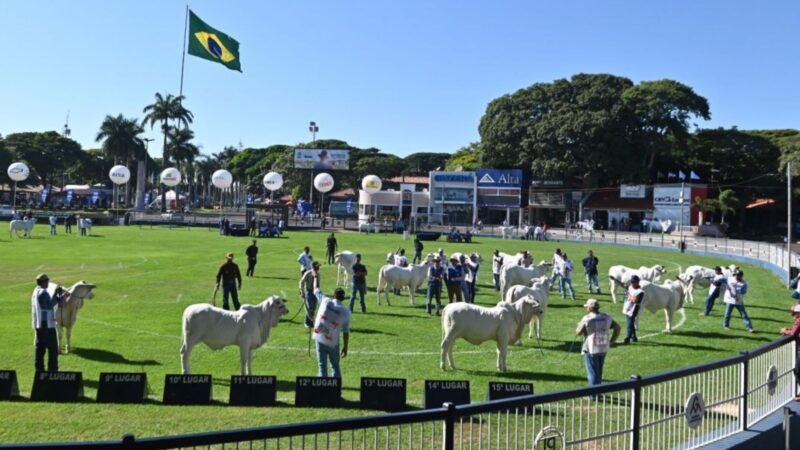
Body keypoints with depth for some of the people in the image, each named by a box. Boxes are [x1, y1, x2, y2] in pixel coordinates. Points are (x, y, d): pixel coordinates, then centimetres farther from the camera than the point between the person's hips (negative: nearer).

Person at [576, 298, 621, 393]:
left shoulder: (586, 319, -14)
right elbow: (618, 328, 7)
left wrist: (579, 325, 13)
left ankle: (593, 395, 9)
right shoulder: (606, 317, 3)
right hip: (604, 349, 5)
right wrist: (611, 341, 9)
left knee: (592, 373, 4)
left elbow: (578, 333, -8)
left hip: (591, 349, -5)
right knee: (599, 371, 19)